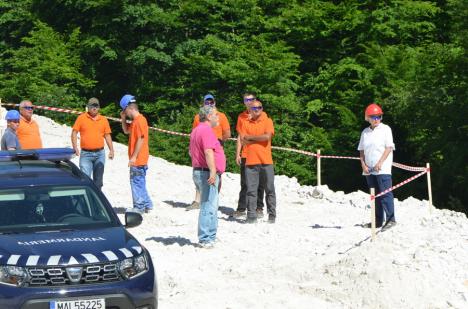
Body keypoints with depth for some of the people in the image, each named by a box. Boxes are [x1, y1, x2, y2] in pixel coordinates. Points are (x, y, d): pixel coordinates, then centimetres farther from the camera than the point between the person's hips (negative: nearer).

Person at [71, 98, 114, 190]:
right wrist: (75, 147, -12)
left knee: (98, 179, 11)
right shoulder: (81, 118, 1)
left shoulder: (103, 119, 8)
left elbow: (107, 135, 11)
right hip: (86, 154, -3)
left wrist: (111, 150, 3)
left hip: (100, 153, 3)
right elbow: (74, 132, 0)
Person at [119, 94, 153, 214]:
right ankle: (147, 205, 21)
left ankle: (139, 207, 0)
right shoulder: (135, 121, 15)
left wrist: (134, 157, -21)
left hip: (138, 160, -10)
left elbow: (140, 140, -21)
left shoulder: (139, 120, -16)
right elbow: (126, 131, 31)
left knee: (136, 182, -5)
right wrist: (123, 119, 14)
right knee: (140, 182, 15)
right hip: (139, 160, 10)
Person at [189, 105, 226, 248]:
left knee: (209, 206, 17)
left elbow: (191, 151, 28)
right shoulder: (207, 130, -15)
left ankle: (210, 236, 23)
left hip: (198, 171, 11)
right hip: (207, 173, -11)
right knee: (209, 207, -10)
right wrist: (213, 171, -33)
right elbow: (208, 152, -27)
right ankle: (206, 239, -12)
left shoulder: (196, 130, 18)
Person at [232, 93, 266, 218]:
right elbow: (240, 137, 12)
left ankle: (259, 208, 9)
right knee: (244, 183, 4)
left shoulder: (262, 115, 1)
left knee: (259, 183, 3)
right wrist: (238, 154, 7)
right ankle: (241, 208, 7)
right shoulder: (242, 116, 10)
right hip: (245, 155, 2)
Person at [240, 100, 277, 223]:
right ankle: (251, 216, 3)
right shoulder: (246, 123, 11)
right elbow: (243, 141, 0)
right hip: (250, 161, 1)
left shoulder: (267, 121, 5)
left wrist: (250, 137, -3)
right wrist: (259, 139, -7)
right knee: (251, 190, 0)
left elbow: (267, 136, -11)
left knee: (269, 189, 2)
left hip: (266, 161, -1)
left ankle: (272, 215, 10)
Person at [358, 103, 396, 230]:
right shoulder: (365, 132, 13)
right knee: (375, 195, 9)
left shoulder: (385, 129, -1)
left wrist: (380, 163, -14)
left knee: (385, 193, -12)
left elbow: (389, 148, -7)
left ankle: (390, 219, -12)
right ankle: (378, 220, 14)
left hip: (383, 168, -5)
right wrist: (363, 165, 0)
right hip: (369, 170, 5)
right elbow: (361, 151, 14)